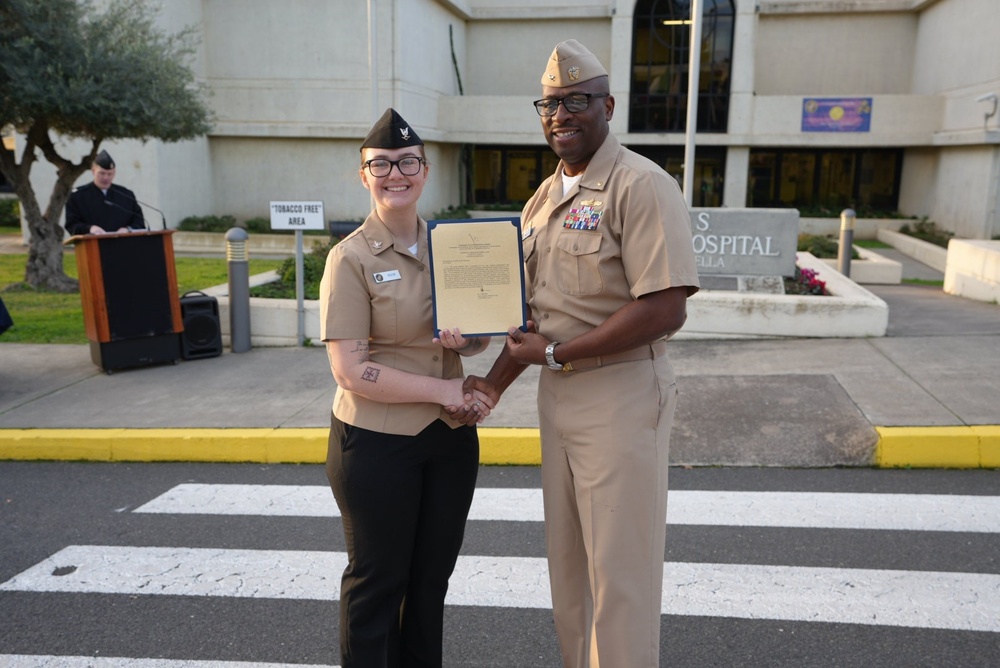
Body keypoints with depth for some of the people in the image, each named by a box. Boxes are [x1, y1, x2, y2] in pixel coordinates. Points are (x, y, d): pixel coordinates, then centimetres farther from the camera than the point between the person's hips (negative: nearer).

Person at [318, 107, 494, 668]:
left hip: (451, 437, 5)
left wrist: (468, 341, -11)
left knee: (431, 579, 19)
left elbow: (480, 338, 12)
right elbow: (351, 371, -17)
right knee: (378, 581, 12)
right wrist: (444, 389, -19)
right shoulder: (351, 257, -11)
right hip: (377, 444, -5)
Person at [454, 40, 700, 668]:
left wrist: (555, 354, -16)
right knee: (568, 561, 19)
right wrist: (494, 384, 7)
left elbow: (665, 310, -22)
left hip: (622, 396, -8)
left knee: (620, 571, 4)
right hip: (558, 397, 8)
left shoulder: (641, 185, -12)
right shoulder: (542, 201, 12)